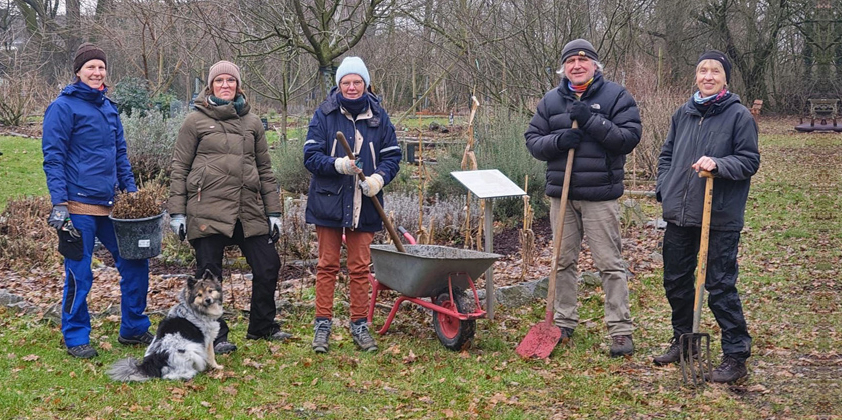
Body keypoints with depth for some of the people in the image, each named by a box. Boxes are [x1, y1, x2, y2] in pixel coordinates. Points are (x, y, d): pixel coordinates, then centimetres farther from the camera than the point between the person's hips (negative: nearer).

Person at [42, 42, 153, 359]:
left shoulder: (109, 108, 14)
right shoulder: (63, 107, -7)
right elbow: (53, 158, -10)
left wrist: (132, 192, 12)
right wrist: (58, 204, -16)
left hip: (111, 205, 7)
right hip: (79, 207, -7)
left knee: (135, 263, 8)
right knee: (79, 275, 0)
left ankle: (133, 329, 22)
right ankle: (76, 338, 15)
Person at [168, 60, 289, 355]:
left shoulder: (252, 122, 13)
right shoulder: (195, 121, 2)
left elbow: (265, 169, 15)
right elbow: (179, 169, 2)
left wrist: (273, 211, 11)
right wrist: (177, 212, -4)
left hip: (249, 210, 4)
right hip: (207, 210, -4)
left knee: (268, 266, 4)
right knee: (209, 274, 1)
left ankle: (262, 327, 23)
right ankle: (216, 335, 14)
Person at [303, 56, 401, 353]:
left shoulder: (378, 117, 3)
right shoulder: (324, 115, -2)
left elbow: (392, 156, 6)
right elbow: (311, 156, -5)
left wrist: (379, 178, -14)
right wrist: (338, 164, -23)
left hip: (364, 206, 1)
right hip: (329, 203, -1)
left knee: (360, 268, 7)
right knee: (327, 266, 4)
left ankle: (359, 325, 17)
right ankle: (323, 324, 12)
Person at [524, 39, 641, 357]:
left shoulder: (615, 96, -2)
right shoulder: (551, 101, 10)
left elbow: (630, 137, -11)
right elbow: (532, 140, 9)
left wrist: (592, 121, -19)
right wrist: (557, 141, -12)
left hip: (601, 194, -4)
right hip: (560, 193, 4)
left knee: (610, 263, -3)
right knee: (563, 261, 11)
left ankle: (620, 329, 3)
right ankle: (564, 324, 22)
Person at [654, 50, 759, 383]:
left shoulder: (739, 116, -5)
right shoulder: (683, 114, 11)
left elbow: (750, 161, -7)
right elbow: (667, 154, 20)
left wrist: (717, 164, -23)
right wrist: (664, 190, 7)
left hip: (720, 218, -6)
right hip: (679, 216, 6)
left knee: (720, 286, -4)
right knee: (676, 281, 15)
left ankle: (736, 355, 6)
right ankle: (682, 341, 33)